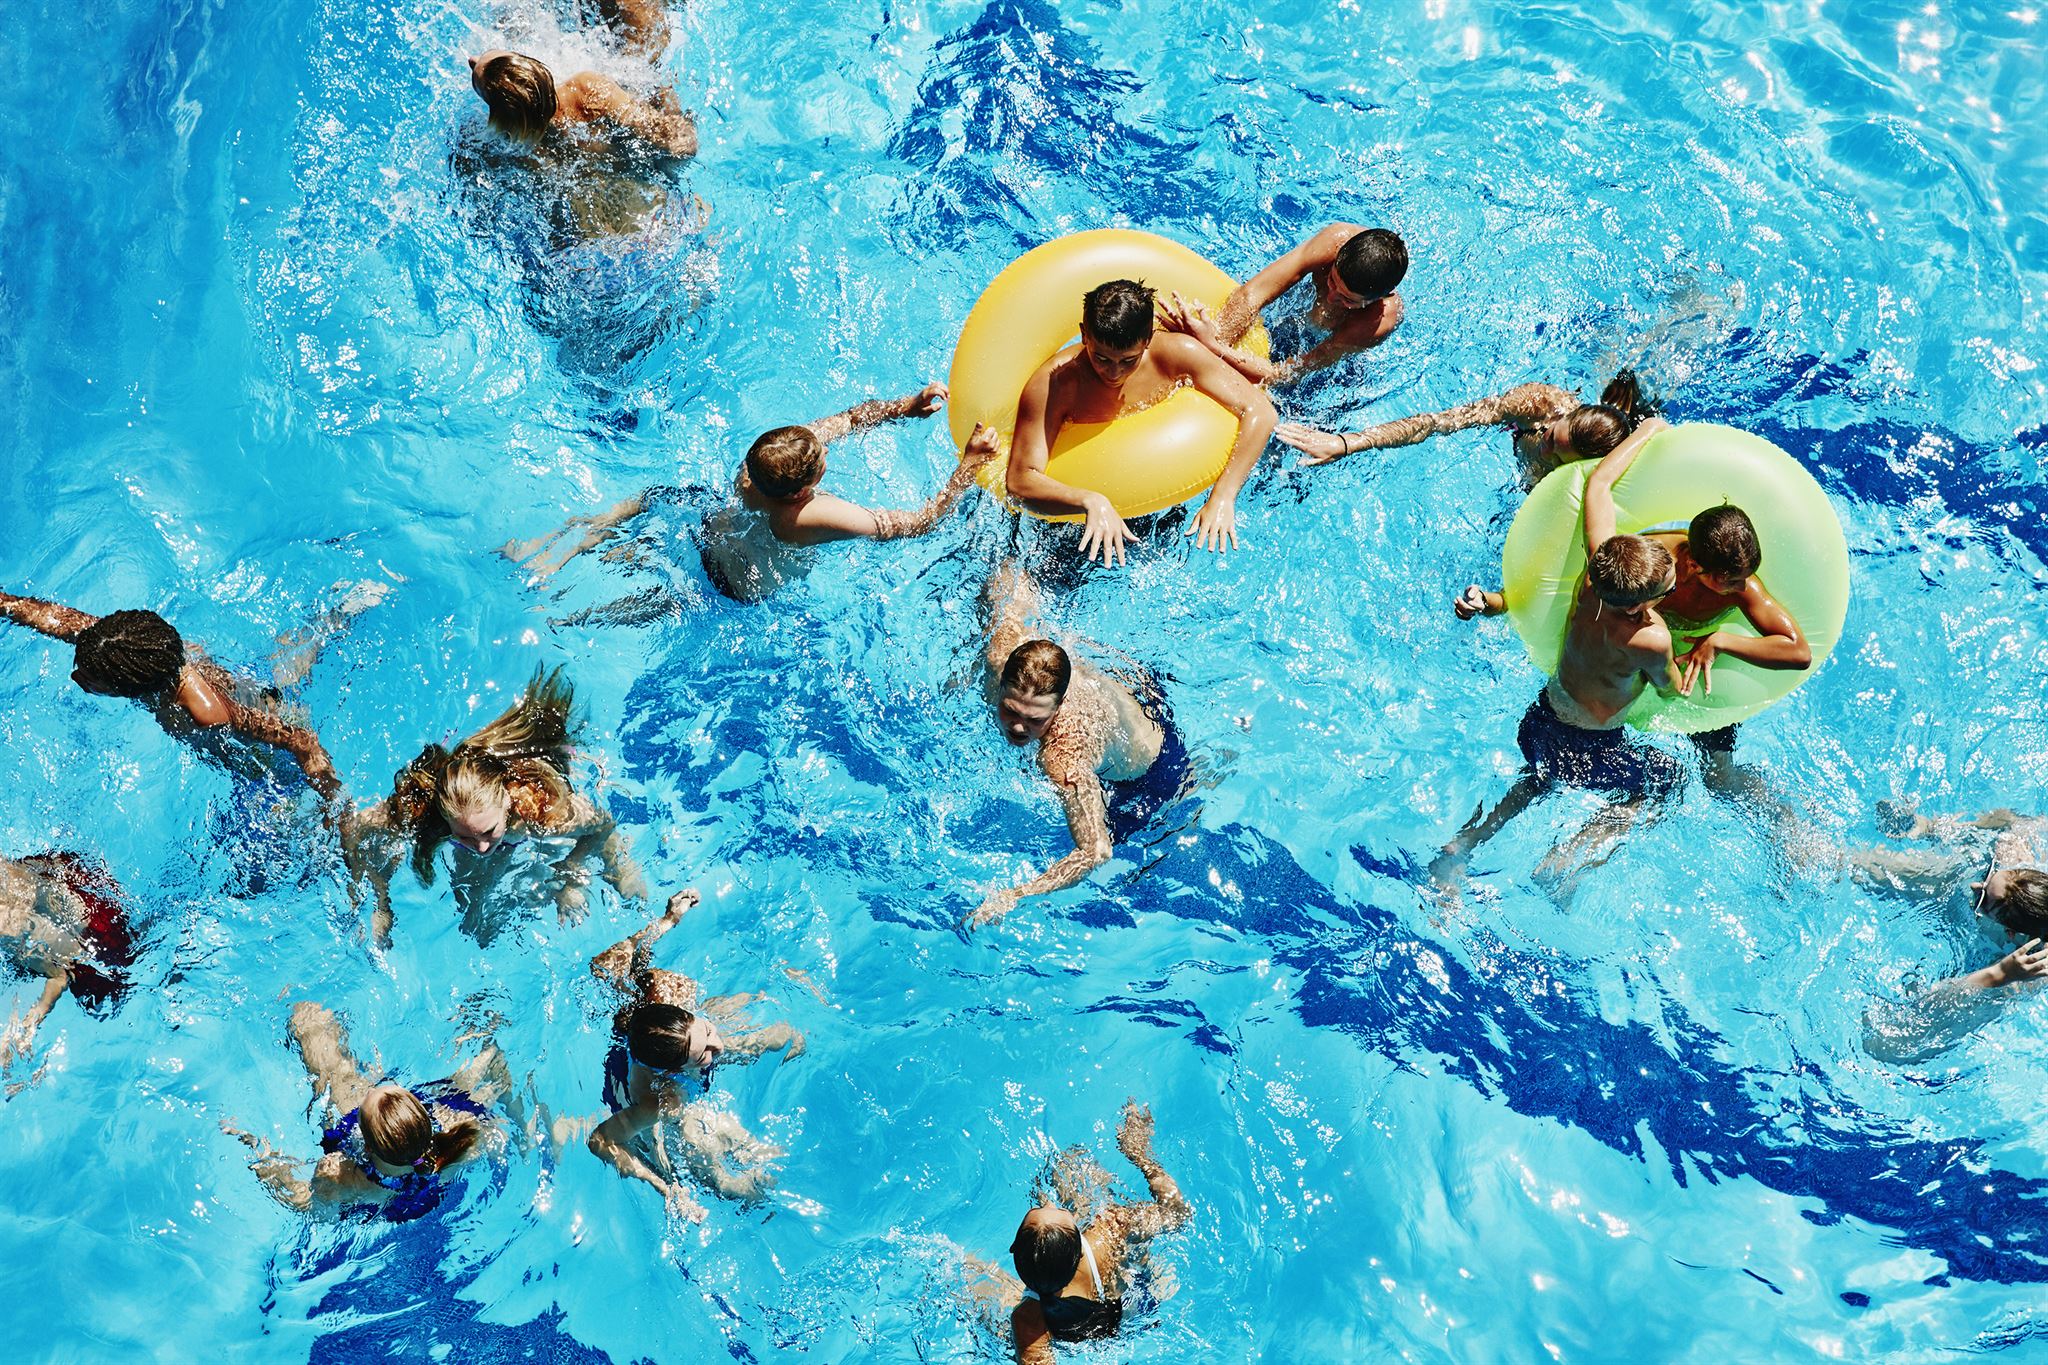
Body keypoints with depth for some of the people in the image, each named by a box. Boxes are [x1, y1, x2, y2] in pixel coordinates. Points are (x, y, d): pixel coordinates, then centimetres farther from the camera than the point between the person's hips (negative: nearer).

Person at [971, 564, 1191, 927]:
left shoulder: (1065, 759, -52)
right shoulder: (1004, 650, -36)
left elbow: (1096, 851, -50)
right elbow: (1009, 574, -18)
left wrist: (1014, 896, -52)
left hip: (1148, 771, -5)